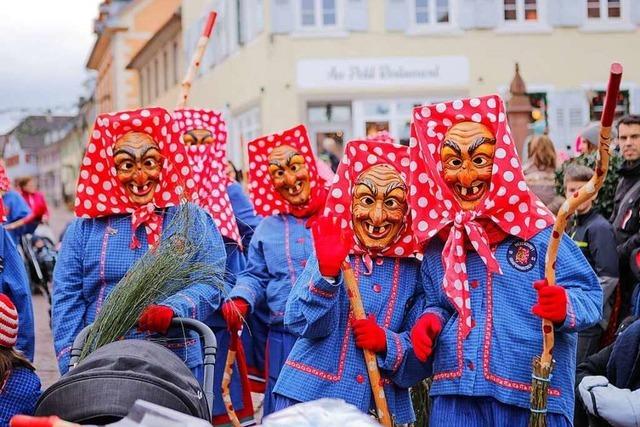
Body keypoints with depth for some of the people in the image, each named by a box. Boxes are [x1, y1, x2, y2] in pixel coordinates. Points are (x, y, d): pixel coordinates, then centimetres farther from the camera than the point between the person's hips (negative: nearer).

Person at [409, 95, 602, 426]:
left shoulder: (536, 230, -6)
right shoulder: (437, 242, 8)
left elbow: (590, 295, -8)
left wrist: (565, 306, -28)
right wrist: (430, 320, 0)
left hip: (532, 398, -3)